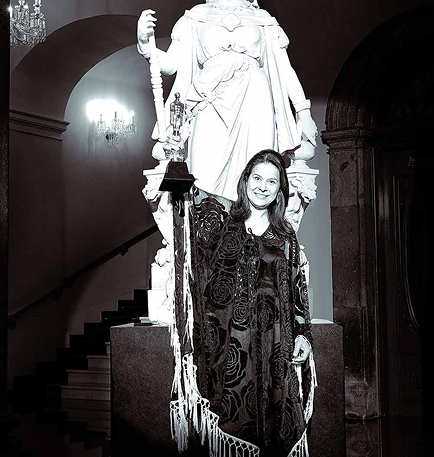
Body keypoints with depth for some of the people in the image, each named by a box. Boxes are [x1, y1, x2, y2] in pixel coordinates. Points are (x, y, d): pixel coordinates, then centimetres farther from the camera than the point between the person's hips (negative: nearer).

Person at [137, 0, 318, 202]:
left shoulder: (263, 19, 18)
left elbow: (284, 69, 15)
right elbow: (171, 65, 11)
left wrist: (303, 112, 6)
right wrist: (145, 45, -8)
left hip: (254, 109, 0)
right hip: (211, 114, 0)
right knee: (208, 181, -12)